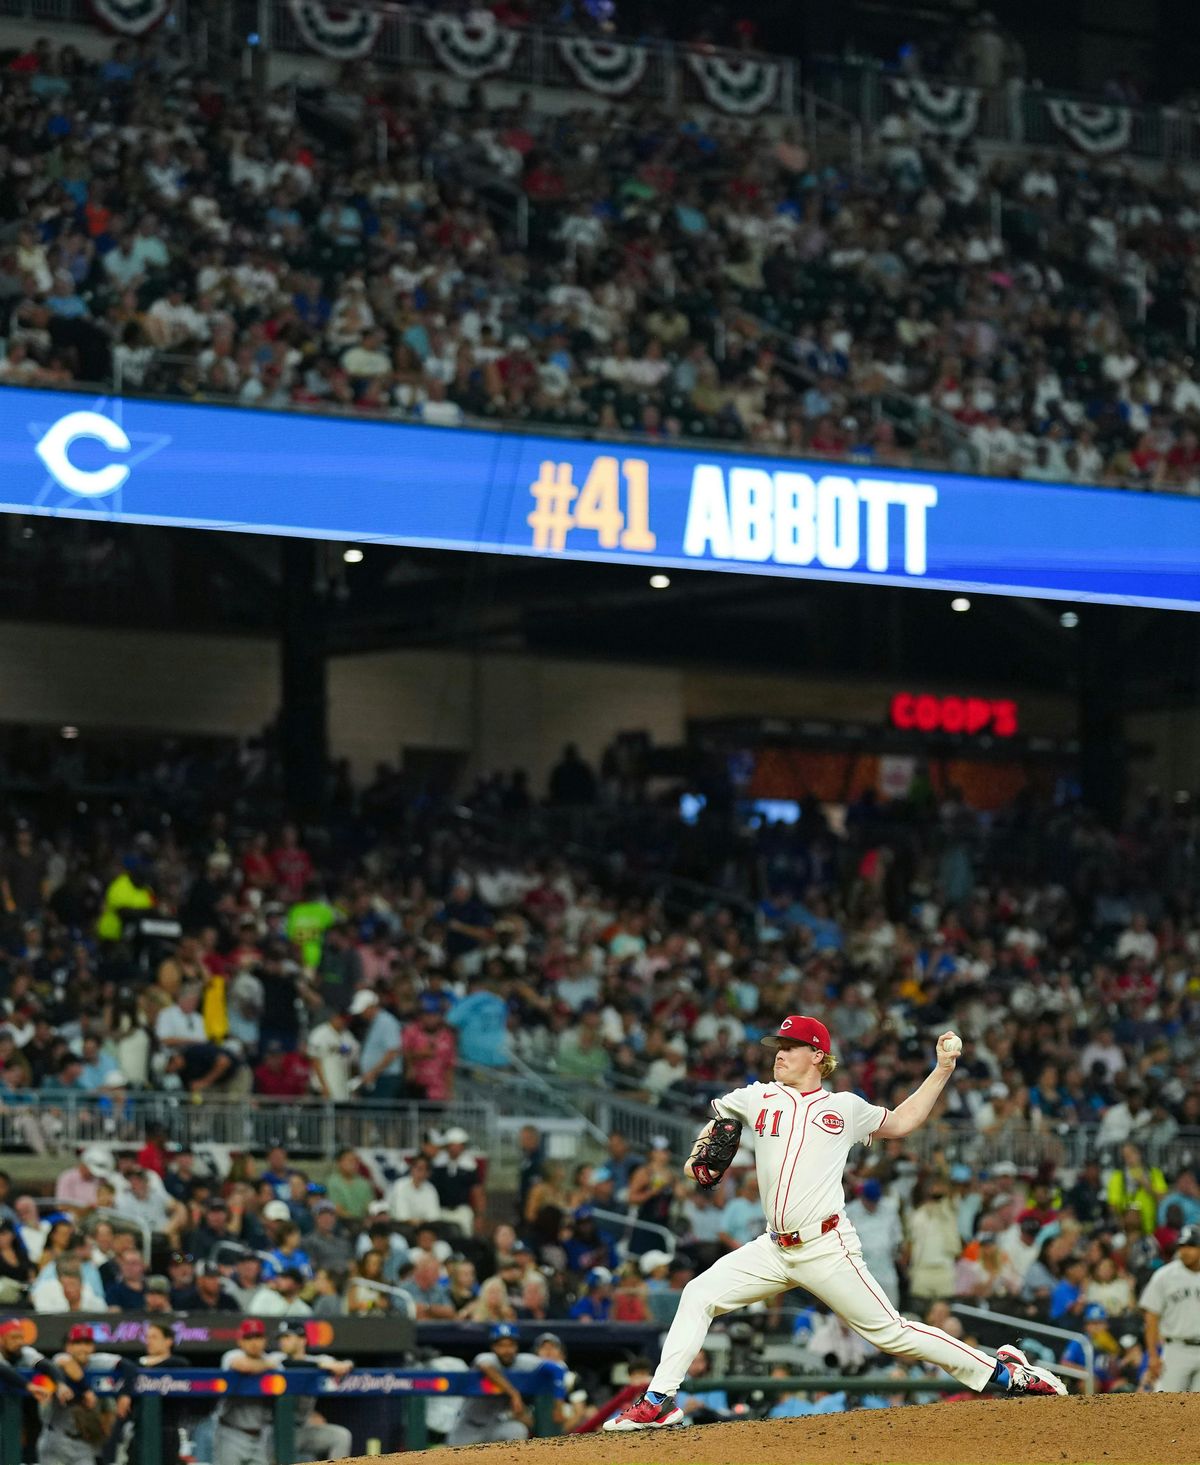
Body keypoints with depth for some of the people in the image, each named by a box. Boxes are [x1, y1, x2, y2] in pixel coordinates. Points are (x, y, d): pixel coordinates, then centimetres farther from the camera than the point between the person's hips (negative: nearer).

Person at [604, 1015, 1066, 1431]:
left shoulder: (844, 1107, 7)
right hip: (774, 1250, 4)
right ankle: (660, 1401, -4)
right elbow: (717, 1121, 29)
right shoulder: (758, 1098, 11)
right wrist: (700, 1154, 8)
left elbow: (902, 1121, 21)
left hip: (828, 1250, -4)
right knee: (699, 1295, -7)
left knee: (890, 1332, -6)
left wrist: (944, 1068, 14)